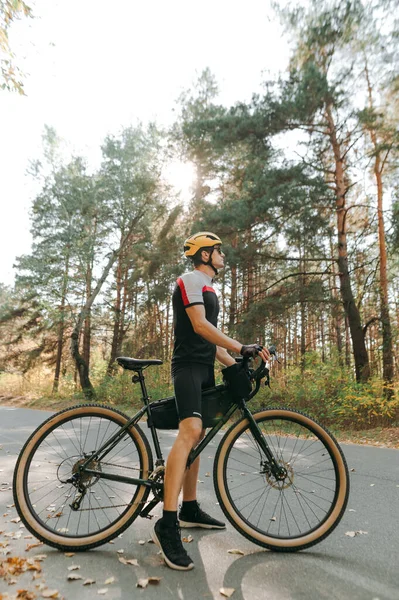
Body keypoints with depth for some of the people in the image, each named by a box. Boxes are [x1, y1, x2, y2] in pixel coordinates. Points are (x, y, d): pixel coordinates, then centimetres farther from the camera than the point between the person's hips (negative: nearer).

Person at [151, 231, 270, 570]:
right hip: (188, 366, -10)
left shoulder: (208, 288, 23)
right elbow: (200, 326, -20)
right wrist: (242, 348, -23)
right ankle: (167, 524, -23)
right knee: (190, 431, -24)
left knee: (197, 436, 11)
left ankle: (190, 510, 22)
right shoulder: (191, 280, -6)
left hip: (205, 369, 10)